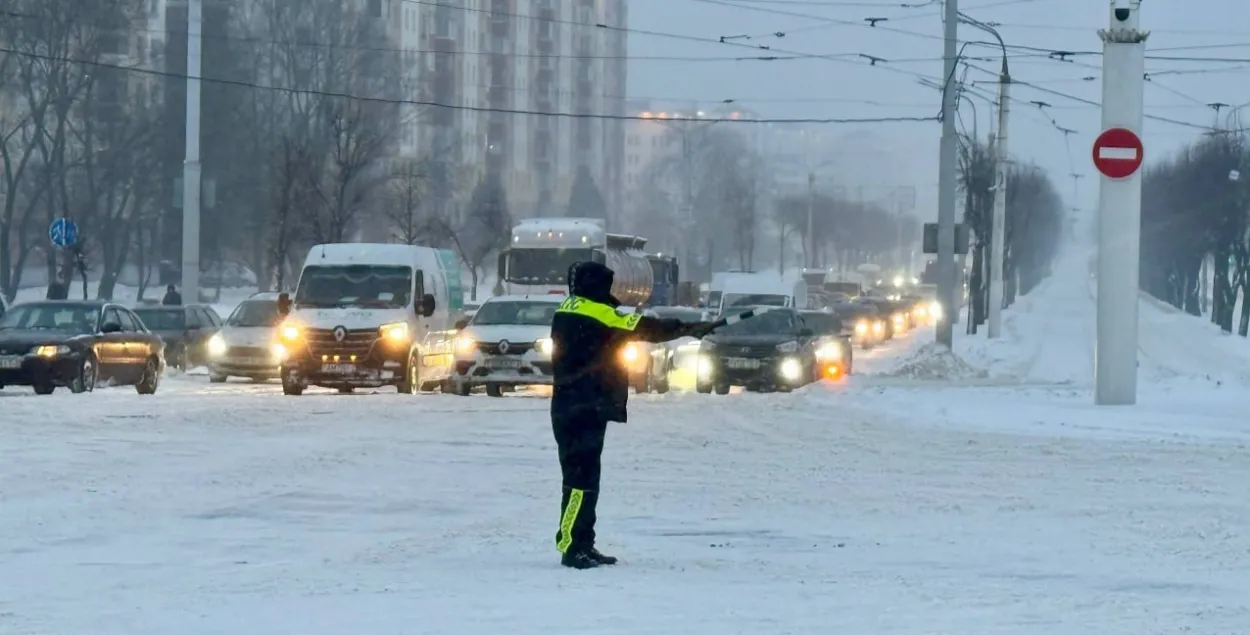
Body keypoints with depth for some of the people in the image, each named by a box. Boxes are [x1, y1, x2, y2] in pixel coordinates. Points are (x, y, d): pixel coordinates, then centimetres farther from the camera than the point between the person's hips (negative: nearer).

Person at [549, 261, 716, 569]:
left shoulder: (568, 312, 16)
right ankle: (571, 547, -13)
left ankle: (583, 546, 17)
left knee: (584, 476, 13)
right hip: (585, 410, -10)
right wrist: (689, 329, -6)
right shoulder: (591, 313, -12)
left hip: (569, 408, 10)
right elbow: (644, 328, -12)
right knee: (581, 476, -10)